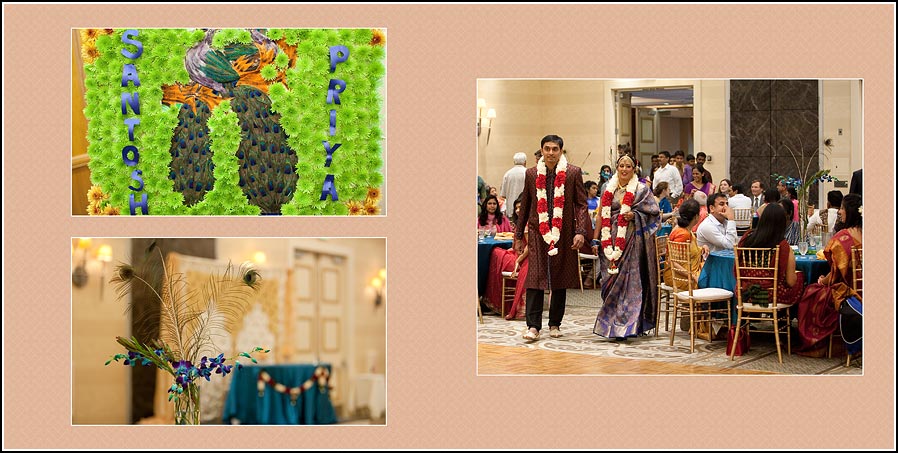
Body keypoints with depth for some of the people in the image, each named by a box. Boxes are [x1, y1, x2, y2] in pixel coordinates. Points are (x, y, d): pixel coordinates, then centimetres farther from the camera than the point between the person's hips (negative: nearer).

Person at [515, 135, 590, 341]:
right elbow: (525, 206, 13)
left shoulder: (573, 173, 1)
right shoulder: (532, 174, 7)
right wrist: (519, 235, 12)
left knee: (560, 279, 7)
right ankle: (533, 326, -8)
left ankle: (555, 324, 18)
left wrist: (580, 232, -10)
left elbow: (581, 204, 1)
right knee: (535, 278, -8)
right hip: (538, 233, 0)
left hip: (564, 234, 0)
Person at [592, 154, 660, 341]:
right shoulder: (609, 189, 11)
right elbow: (602, 215, 10)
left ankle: (623, 326, -5)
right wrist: (596, 239, 5)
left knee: (628, 279, -7)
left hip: (632, 240, -3)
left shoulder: (641, 190, 3)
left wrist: (635, 215, -13)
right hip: (611, 240, 3)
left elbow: (653, 213, 3)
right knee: (610, 280, 1)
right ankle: (612, 320, 12)